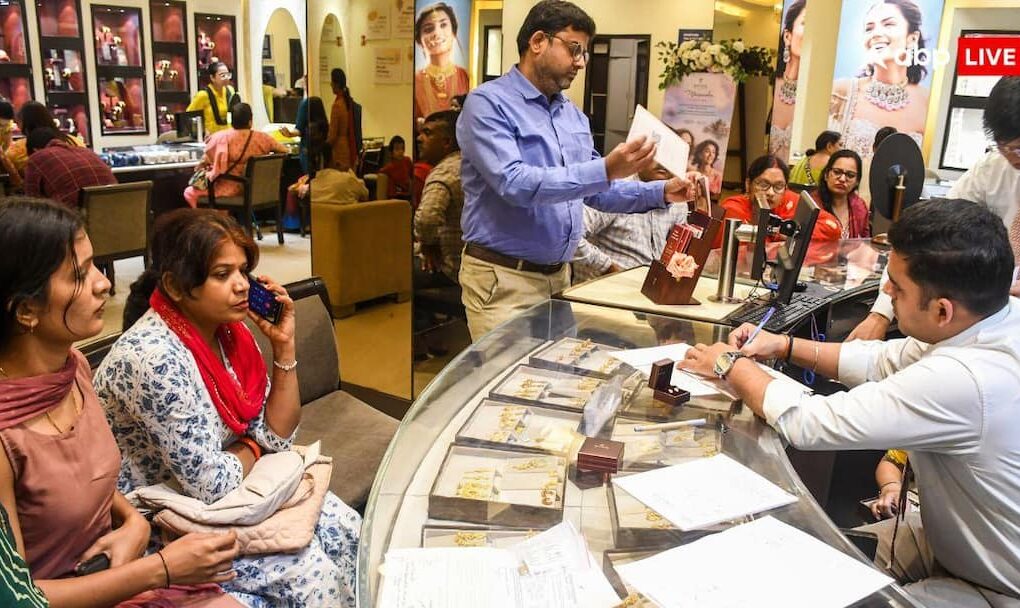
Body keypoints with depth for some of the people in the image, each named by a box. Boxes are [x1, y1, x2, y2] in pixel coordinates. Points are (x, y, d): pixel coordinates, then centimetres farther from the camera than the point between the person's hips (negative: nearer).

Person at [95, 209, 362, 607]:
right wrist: (251, 450, -7)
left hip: (228, 490, 8)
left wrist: (283, 346, -11)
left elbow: (278, 436, -2)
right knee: (309, 569, -16)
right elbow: (211, 484, -27)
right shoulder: (152, 357, -29)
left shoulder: (228, 331, -5)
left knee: (347, 528, -2)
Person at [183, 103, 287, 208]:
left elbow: (205, 162, -6)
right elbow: (284, 151, 3)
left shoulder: (221, 138, -15)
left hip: (229, 190, -5)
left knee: (189, 192, 15)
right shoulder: (262, 137, -10)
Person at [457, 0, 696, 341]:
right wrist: (605, 170, -30)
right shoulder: (488, 103, -11)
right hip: (503, 279, -7)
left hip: (559, 275, 7)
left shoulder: (575, 117, 12)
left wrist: (660, 194, 5)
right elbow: (514, 183, -25)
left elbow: (594, 192, 18)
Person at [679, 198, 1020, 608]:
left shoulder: (964, 381, -38)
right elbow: (887, 360, 4)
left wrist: (731, 365, -15)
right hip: (968, 537, 7)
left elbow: (806, 423, -31)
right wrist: (785, 346, -3)